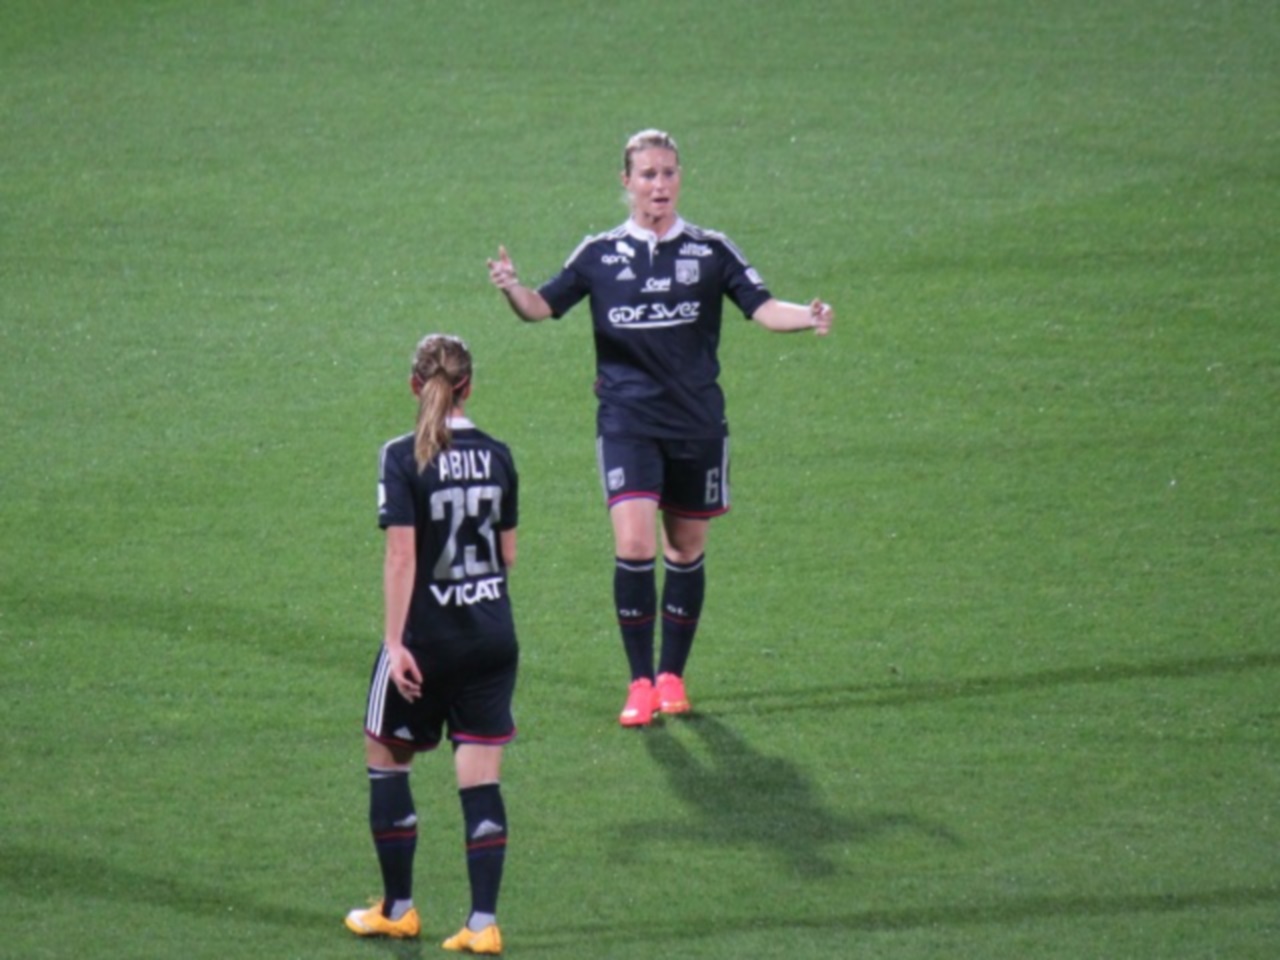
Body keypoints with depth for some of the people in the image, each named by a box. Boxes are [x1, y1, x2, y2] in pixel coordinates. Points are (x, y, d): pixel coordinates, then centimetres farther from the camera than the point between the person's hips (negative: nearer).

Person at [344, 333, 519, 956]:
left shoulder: (405, 458, -12)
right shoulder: (497, 455, 1)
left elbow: (401, 556, -17)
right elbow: (508, 554, 8)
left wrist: (394, 641, -16)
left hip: (426, 640, -4)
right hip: (493, 638, 4)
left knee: (386, 759, 14)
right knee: (481, 781, 4)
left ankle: (397, 909, 19)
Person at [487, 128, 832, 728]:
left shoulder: (710, 252, 3)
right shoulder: (600, 254, 3)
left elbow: (762, 307, -2)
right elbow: (544, 306, 3)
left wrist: (805, 317, -23)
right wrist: (513, 290, -19)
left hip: (697, 424, 1)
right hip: (627, 423, -1)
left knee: (686, 549, 9)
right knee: (634, 546, -15)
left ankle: (671, 676, 24)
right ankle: (640, 682, -7)